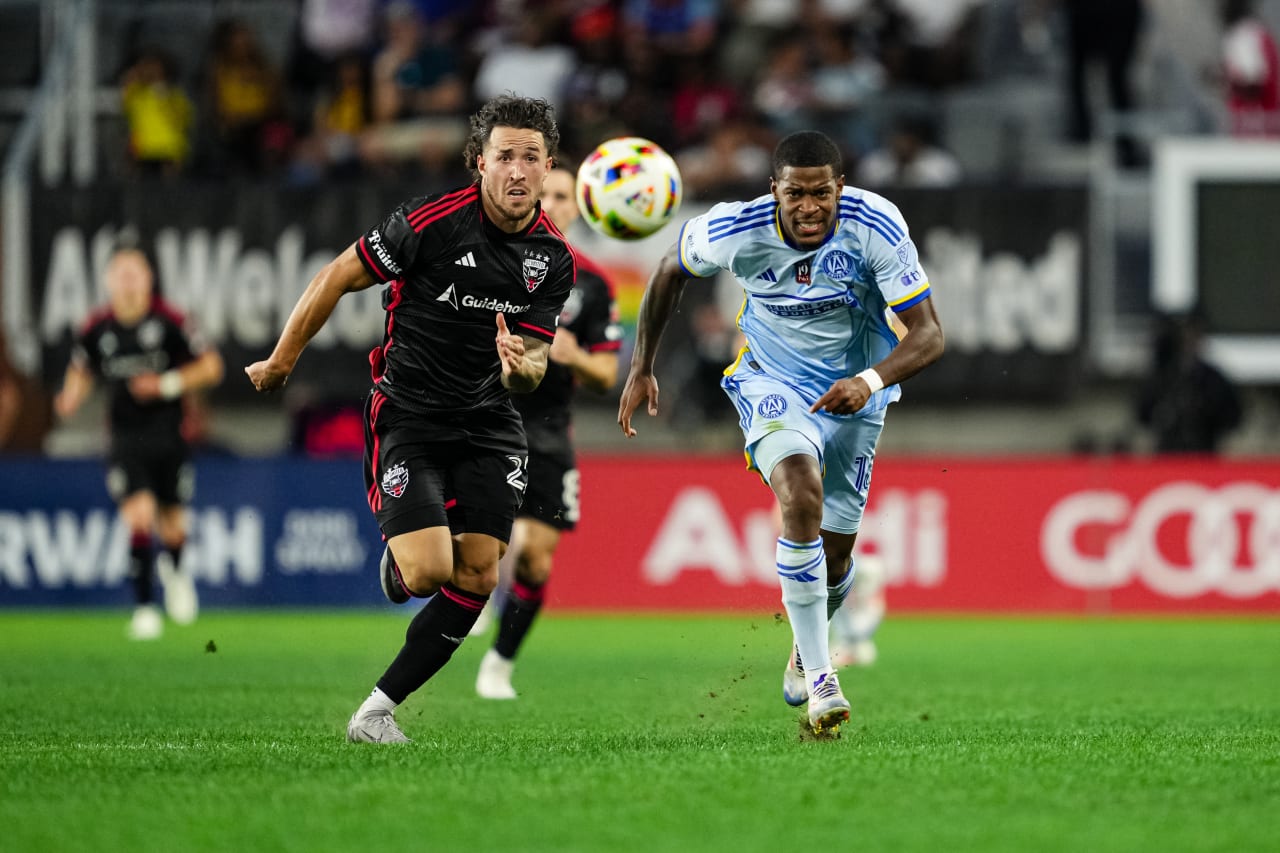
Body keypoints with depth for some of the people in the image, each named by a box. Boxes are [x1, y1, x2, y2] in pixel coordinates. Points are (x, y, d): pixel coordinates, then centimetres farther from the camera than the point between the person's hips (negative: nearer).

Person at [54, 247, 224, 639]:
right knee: (139, 518, -17)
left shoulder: (169, 321, -7)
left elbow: (211, 367, -3)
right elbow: (81, 371, 16)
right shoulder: (96, 328, -1)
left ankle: (173, 569, 45)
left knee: (172, 528, 8)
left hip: (169, 440, 0)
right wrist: (71, 399, -4)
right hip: (126, 441, 0)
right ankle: (144, 607, -5)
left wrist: (167, 384, -14)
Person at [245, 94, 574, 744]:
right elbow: (338, 277, -7)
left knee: (477, 578, -6)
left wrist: (522, 367, -26)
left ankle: (381, 705, 8)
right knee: (430, 572, -19)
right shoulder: (432, 221, -17)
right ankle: (397, 561, 21)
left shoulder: (553, 258, -3)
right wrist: (281, 362, -1)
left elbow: (534, 362, -1)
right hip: (407, 416, -5)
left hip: (487, 422, 5)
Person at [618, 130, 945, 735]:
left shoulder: (876, 227, -26)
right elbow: (670, 269, -1)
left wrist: (870, 381, -42)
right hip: (772, 382, -1)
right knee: (802, 497, -31)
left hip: (854, 390, 2)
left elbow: (927, 334, -24)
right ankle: (818, 680, -27)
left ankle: (807, 646, 43)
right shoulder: (737, 231, -23)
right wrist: (641, 366, 2)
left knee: (834, 554, 7)